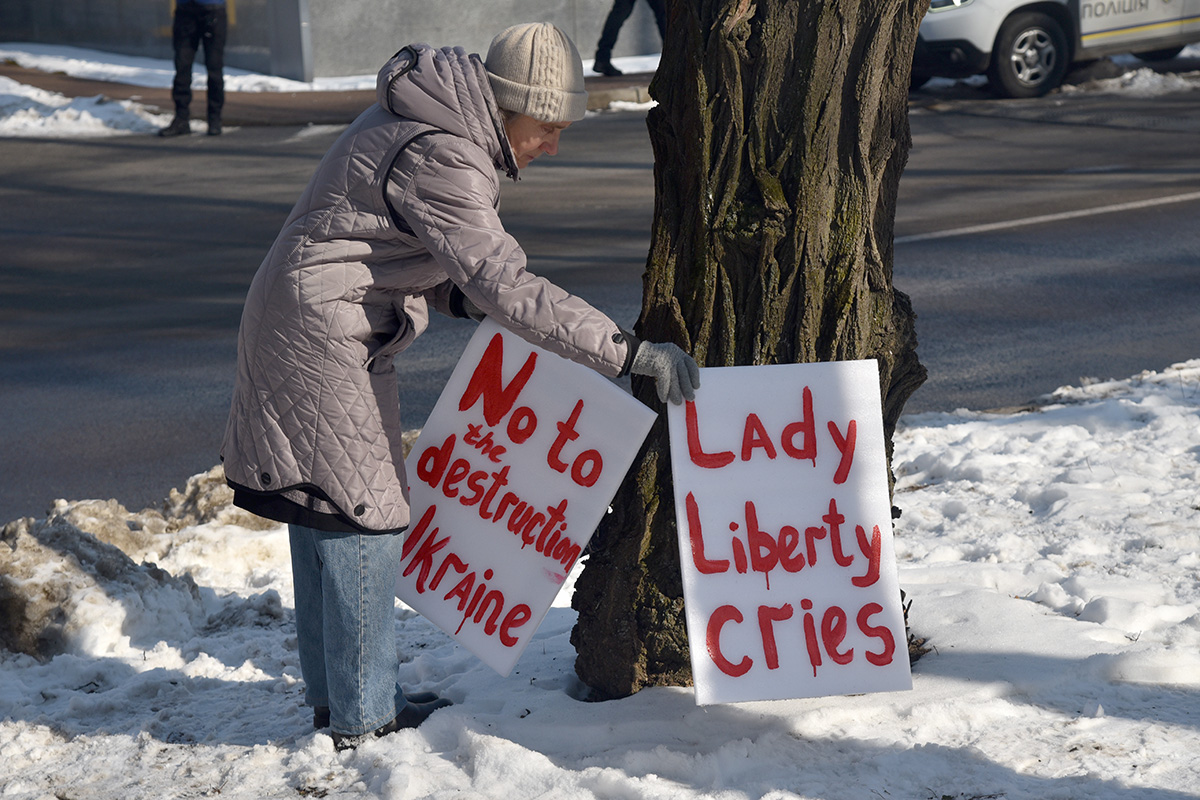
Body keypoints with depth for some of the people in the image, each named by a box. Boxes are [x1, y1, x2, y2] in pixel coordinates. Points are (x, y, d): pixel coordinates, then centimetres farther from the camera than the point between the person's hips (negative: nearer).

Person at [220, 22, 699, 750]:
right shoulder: (438, 158, -24)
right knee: (362, 510, -5)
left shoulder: (439, 123, 8)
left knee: (323, 507, 15)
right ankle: (364, 717, 4)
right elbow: (506, 285, -31)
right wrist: (628, 352, -32)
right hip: (323, 336, -11)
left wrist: (463, 300, 6)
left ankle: (333, 694, 26)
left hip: (313, 331, 11)